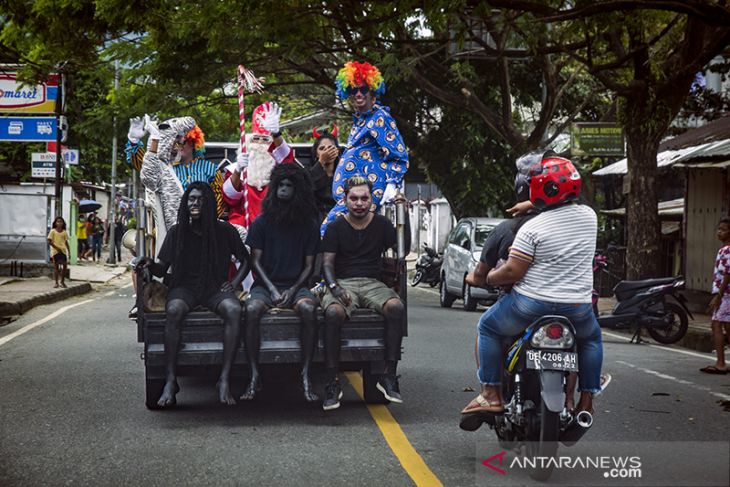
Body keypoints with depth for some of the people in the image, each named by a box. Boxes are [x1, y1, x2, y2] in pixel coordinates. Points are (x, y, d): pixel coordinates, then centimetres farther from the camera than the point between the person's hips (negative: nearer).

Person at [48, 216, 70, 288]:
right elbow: (49, 241, -5)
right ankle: (56, 282, 6)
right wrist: (56, 247, -13)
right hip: (55, 251, -3)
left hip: (63, 251, 3)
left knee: (64, 266, -2)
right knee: (56, 266, 1)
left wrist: (69, 251, 8)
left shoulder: (64, 232, 9)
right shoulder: (53, 231, -1)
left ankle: (62, 282, 10)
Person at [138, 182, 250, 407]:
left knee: (234, 309, -35)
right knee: (174, 310, -36)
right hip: (185, 288, 0)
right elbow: (162, 269, 5)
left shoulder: (224, 231, 6)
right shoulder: (177, 232, 6)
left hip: (216, 288, 0)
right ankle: (170, 381, -33)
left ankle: (224, 380, -34)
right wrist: (150, 264, -17)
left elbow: (245, 259, 16)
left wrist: (235, 282, 0)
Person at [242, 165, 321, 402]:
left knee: (308, 309, -34)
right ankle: (254, 376, -25)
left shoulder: (309, 225, 9)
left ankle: (305, 376, -28)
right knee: (252, 309, -34)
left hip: (296, 285, 0)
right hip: (266, 284, 0)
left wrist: (293, 291, -9)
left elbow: (309, 265, 7)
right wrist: (272, 290, -11)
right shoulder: (262, 222, 7)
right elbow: (255, 261, 4)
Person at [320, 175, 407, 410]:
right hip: (343, 282, -2)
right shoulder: (336, 227, 8)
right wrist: (335, 287, -18)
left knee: (396, 307, -31)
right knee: (333, 313, -36)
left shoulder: (381, 224, 13)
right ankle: (332, 382, -31)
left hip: (372, 283, 2)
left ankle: (389, 376, -26)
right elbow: (327, 263, 1)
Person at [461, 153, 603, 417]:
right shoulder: (589, 215, 1)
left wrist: (490, 277, 3)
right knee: (592, 338, 34)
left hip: (532, 303, -4)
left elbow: (512, 272, -17)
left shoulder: (532, 228, -16)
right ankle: (587, 399, 24)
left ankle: (491, 395, 12)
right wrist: (531, 206, 27)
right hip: (578, 307, 4)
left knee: (488, 327, 19)